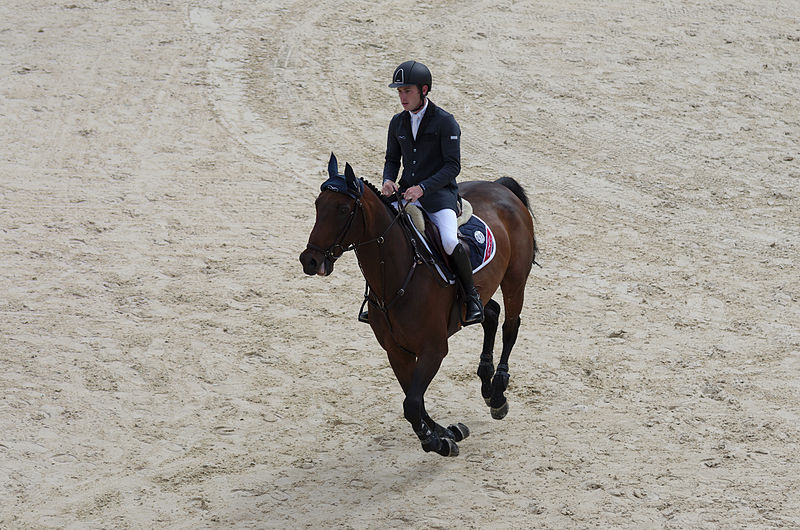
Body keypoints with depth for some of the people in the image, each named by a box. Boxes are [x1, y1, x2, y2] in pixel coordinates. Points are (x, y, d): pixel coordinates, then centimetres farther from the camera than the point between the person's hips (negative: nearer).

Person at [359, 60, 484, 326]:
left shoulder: (445, 122, -8)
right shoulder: (398, 122, 11)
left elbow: (452, 166, -11)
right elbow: (392, 159, 20)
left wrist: (422, 187, -22)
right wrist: (388, 180, -3)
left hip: (439, 192, -6)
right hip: (407, 192, 6)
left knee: (450, 241, -31)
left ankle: (472, 295, -8)